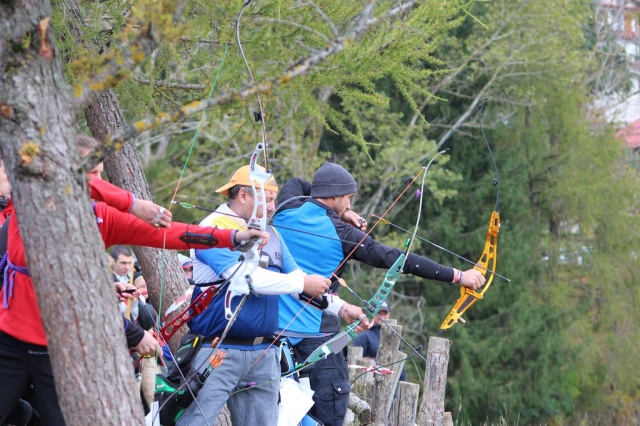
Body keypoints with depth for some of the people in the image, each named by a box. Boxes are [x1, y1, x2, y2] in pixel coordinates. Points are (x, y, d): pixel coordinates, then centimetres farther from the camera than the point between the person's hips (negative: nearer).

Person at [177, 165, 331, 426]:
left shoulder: (270, 234, 15)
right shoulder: (216, 228, -10)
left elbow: (295, 276, 14)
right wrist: (302, 283, -16)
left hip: (264, 354, 8)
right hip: (220, 352, -8)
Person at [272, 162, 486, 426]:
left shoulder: (287, 211, 5)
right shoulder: (340, 234, -9)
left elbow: (296, 183, 30)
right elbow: (396, 259, -10)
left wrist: (339, 213, 22)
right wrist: (457, 276, -8)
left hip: (276, 328, 6)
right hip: (316, 335, -6)